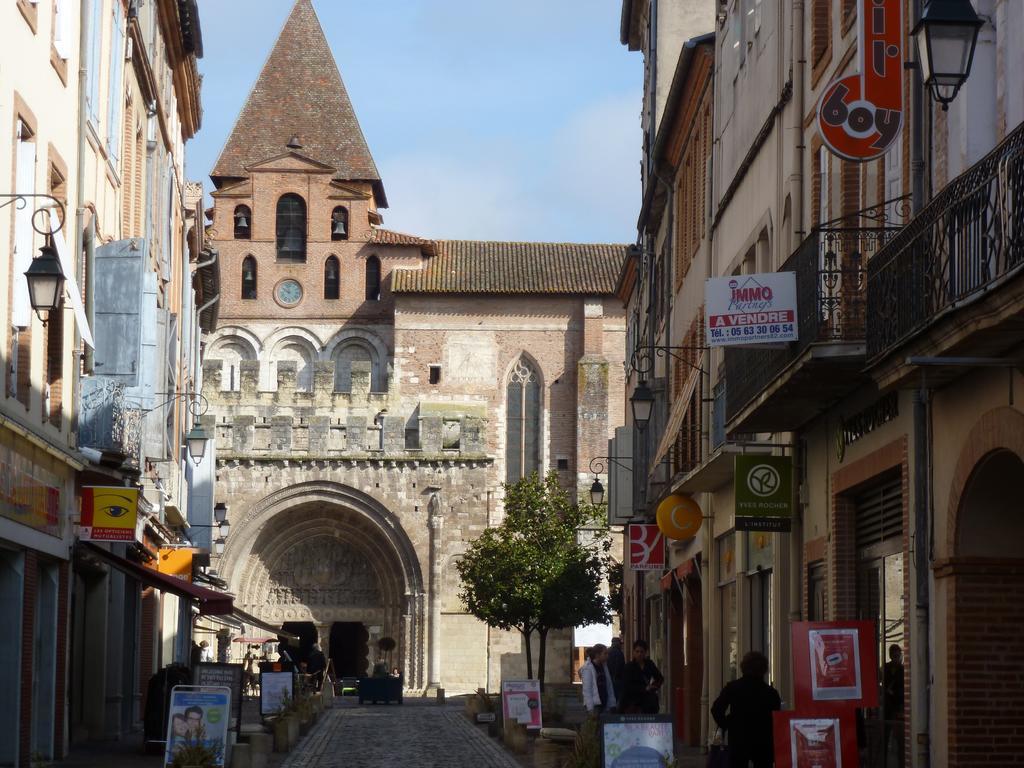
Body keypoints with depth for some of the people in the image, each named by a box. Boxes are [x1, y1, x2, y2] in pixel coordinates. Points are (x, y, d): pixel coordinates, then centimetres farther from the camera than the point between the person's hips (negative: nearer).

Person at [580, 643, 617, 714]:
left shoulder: (604, 667, 10)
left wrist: (612, 704, 5)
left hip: (604, 704, 6)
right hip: (595, 705, -6)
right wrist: (591, 708, -18)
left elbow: (609, 686, 12)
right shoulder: (588, 668, -9)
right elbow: (586, 690, -13)